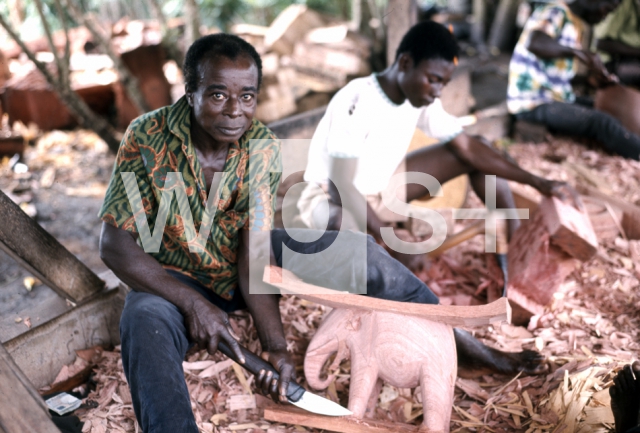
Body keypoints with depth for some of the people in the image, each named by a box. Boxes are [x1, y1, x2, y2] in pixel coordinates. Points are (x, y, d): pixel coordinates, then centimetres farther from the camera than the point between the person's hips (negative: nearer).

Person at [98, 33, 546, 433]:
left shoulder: (262, 146, -15)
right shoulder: (148, 137, -21)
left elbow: (256, 250, -20)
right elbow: (115, 244, -19)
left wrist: (276, 347, -29)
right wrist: (193, 303, -27)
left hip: (240, 267, 2)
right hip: (173, 280, -1)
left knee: (348, 247, -17)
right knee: (146, 322, -37)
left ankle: (468, 350, -8)